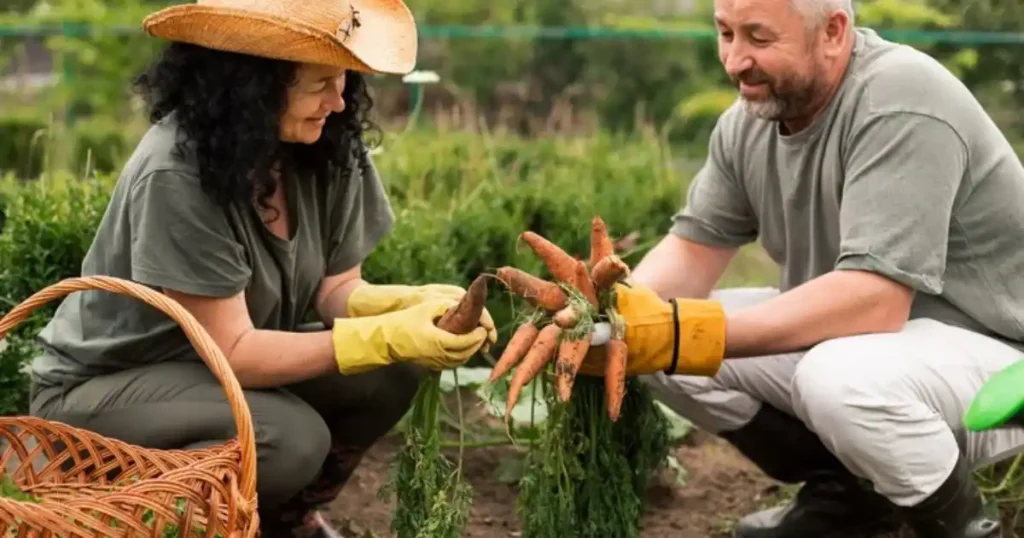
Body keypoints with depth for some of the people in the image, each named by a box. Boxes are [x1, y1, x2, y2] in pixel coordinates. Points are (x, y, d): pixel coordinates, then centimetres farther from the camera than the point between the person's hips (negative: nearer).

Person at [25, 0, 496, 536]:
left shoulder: (326, 147, -10)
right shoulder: (176, 174, -30)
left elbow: (336, 289, -4)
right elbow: (233, 352, -28)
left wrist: (418, 305, -26)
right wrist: (390, 336, -35)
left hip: (222, 366, 7)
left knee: (388, 375, -14)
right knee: (291, 439, -31)